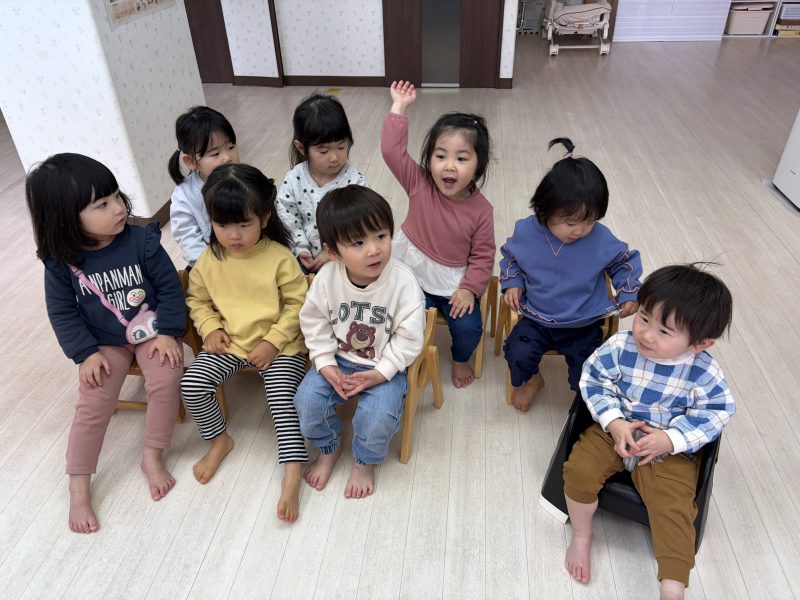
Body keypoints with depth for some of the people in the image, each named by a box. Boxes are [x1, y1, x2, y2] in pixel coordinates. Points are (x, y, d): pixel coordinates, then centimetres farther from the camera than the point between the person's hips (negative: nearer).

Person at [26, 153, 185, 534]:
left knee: (166, 380, -22)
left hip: (151, 330, 0)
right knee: (92, 405, -9)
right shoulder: (61, 261, -13)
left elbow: (170, 287, -9)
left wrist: (168, 332, -15)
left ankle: (152, 457, -1)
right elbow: (62, 313, -3)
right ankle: (78, 488, 7)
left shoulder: (141, 241, -16)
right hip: (104, 342, 1)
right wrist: (86, 353, -12)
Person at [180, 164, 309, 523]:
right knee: (192, 385, -12)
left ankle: (292, 477, -7)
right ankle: (220, 441, 14)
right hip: (229, 343, 4)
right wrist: (210, 329, -5)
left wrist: (273, 341, -17)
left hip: (279, 345, -4)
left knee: (283, 401, -18)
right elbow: (197, 300, 13)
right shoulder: (209, 260, -3)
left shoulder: (279, 258, -15)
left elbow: (297, 304, -9)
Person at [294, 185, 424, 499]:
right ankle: (328, 448, 18)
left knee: (377, 415, -24)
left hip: (385, 366, -3)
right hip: (338, 360, 3)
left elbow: (408, 338, -15)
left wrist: (380, 373, -19)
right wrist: (326, 365, -11)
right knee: (307, 399, -14)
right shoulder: (326, 278, -16)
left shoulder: (403, 282, -22)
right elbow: (314, 323, -3)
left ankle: (365, 462, 12)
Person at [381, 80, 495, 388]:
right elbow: (392, 149, -21)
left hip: (454, 283, 0)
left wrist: (469, 288, -18)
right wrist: (399, 108, -21)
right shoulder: (419, 184, -14)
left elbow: (483, 256, -7)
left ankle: (460, 359, 25)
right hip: (413, 276, 0)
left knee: (469, 328, -12)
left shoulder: (480, 208, -14)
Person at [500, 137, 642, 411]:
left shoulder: (601, 239, -16)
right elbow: (510, 256, 7)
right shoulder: (526, 231, -14)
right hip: (537, 319, 1)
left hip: (584, 323, -1)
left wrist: (629, 294, -7)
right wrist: (512, 283, -8)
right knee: (518, 352, -21)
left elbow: (625, 262, 4)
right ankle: (530, 380, 16)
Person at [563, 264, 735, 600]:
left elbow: (718, 413, -9)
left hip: (671, 448, -1)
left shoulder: (704, 373, -19)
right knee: (580, 470, -17)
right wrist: (614, 423, -21)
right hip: (615, 430, 1)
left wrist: (669, 440, -20)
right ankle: (581, 536, 11)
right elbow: (593, 381, -9)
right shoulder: (619, 348, -20)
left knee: (673, 508, -15)